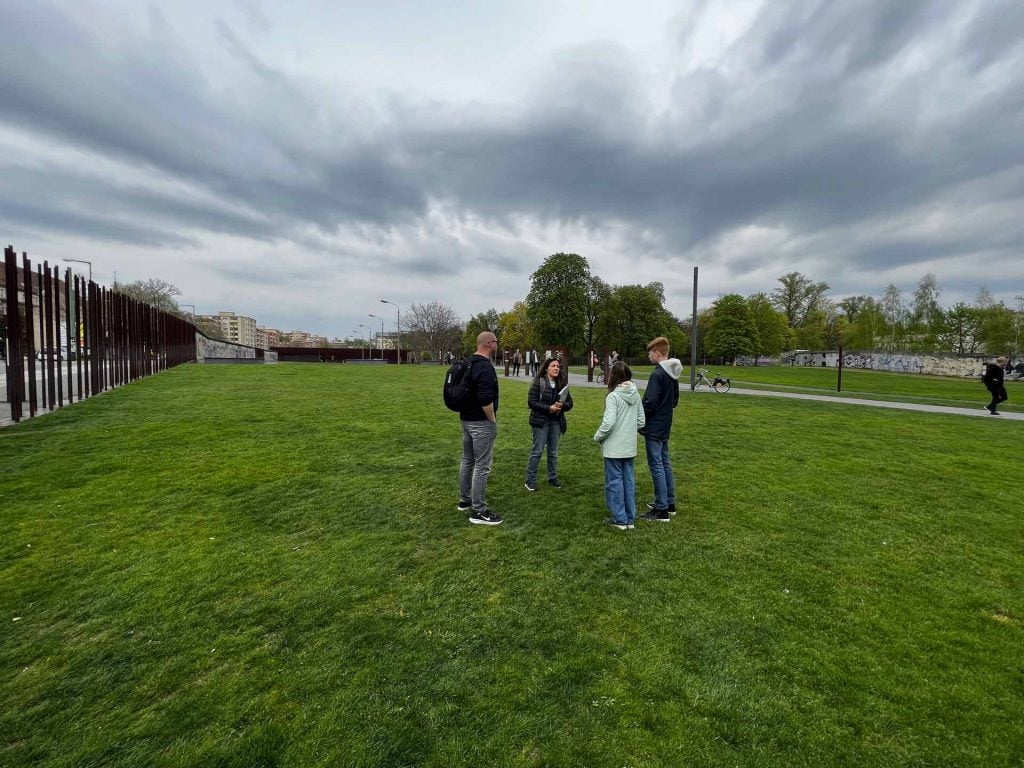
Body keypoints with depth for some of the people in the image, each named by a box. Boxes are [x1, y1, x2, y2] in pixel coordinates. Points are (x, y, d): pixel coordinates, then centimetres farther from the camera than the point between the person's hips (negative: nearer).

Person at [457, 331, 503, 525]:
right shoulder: (485, 367, -21)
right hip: (481, 422, -10)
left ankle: (465, 500, 31)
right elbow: (485, 399, -29)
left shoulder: (468, 364, 11)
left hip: (466, 419, 10)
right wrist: (493, 419, -15)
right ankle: (479, 512, 3)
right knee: (482, 466, -4)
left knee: (468, 460, 18)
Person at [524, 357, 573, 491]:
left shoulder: (562, 384, 5)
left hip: (556, 422, 5)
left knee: (553, 451, 12)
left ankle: (553, 478, 25)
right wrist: (549, 408, -20)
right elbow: (531, 402, -13)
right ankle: (530, 480, 8)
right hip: (541, 421, -5)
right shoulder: (538, 382, -9)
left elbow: (570, 403, 8)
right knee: (537, 451, -2)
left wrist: (562, 406, -14)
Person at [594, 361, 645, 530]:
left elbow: (608, 423, -22)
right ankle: (630, 518, 23)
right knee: (629, 481, 14)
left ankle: (619, 519, 14)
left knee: (614, 482, 5)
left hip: (613, 447, -6)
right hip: (630, 447, 6)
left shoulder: (613, 396, -16)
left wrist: (597, 436, -6)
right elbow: (641, 422, 8)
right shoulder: (636, 395, 4)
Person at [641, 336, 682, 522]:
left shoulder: (657, 375, -20)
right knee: (665, 463, 16)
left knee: (656, 466, -4)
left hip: (654, 428, -9)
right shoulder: (672, 374, 9)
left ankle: (661, 510, 1)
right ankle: (669, 503, 26)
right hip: (665, 426, 9)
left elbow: (649, 404, -22)